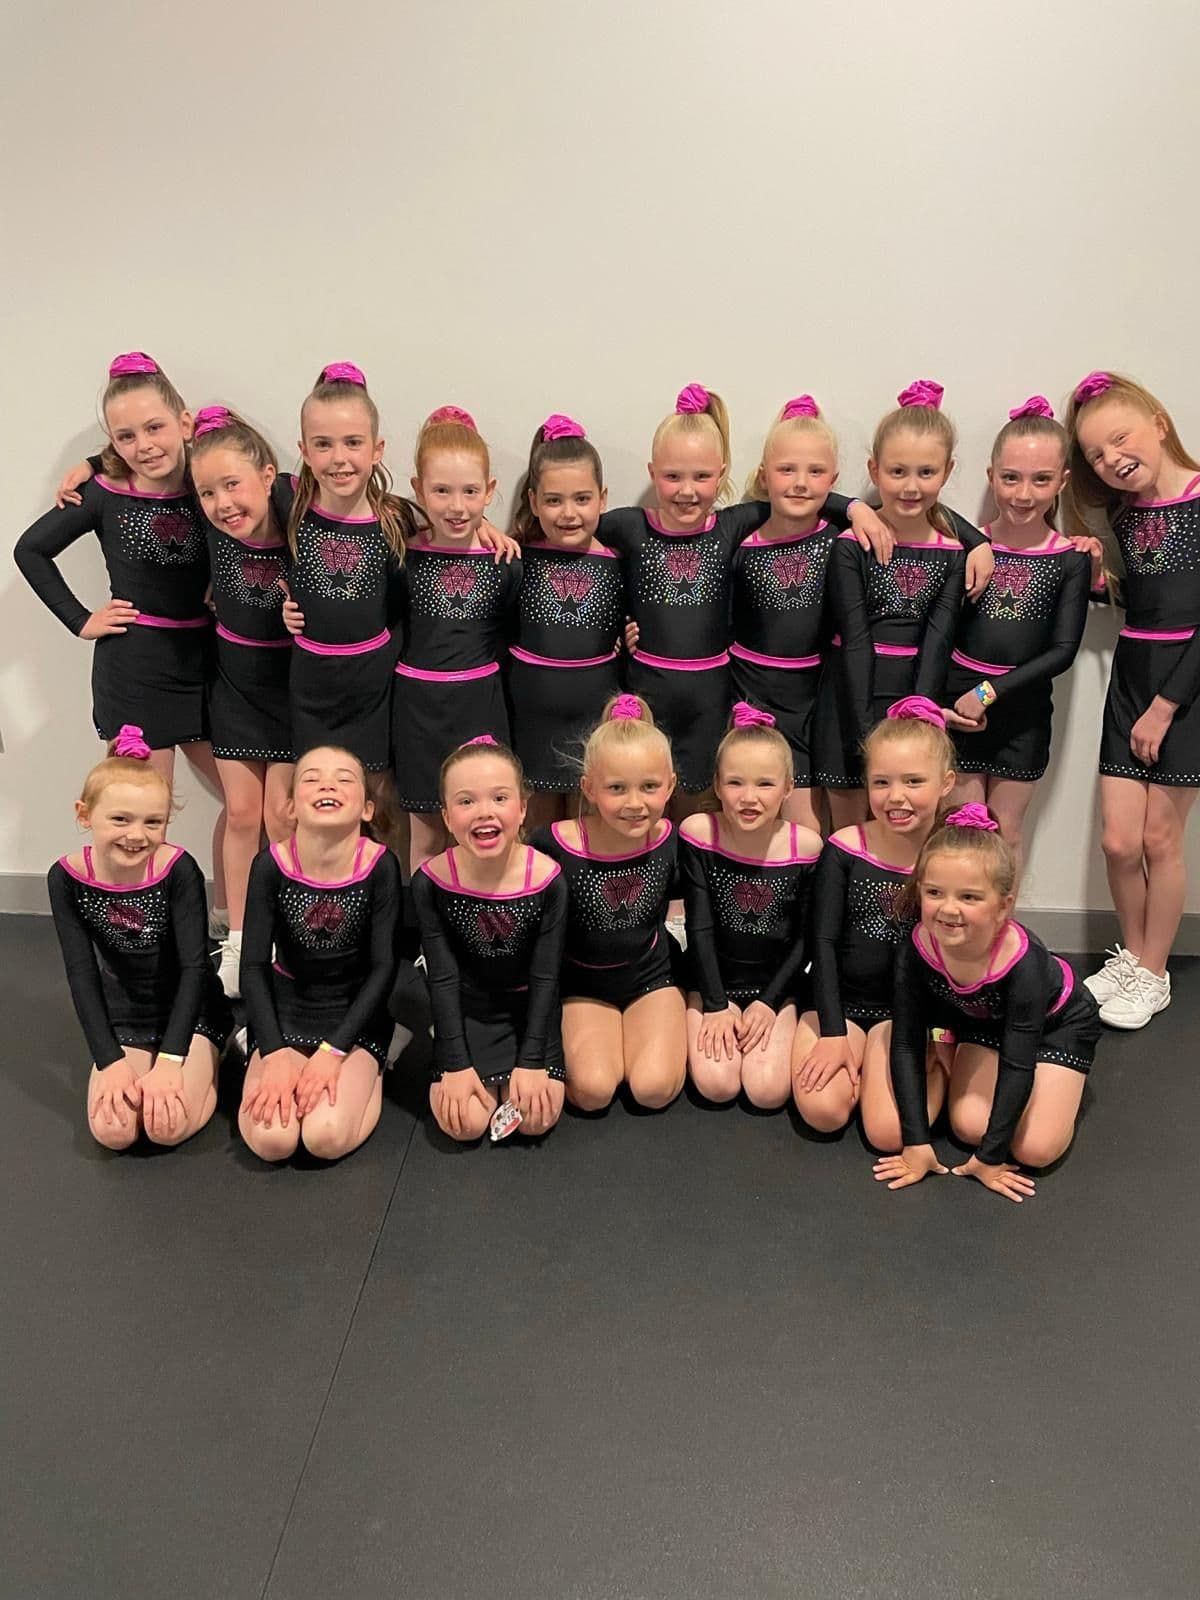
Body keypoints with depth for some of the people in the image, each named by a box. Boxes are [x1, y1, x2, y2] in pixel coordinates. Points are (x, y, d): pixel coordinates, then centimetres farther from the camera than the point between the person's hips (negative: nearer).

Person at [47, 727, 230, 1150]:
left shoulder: (178, 870, -22)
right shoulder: (66, 878, -14)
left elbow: (194, 967, -20)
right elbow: (81, 975, -11)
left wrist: (169, 1060, -25)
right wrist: (110, 1060, -17)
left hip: (189, 1011, -3)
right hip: (122, 1019, 3)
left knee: (168, 1127, -20)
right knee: (112, 1132, -16)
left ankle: (207, 1063, 10)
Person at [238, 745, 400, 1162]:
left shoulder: (380, 866, -16)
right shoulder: (271, 866, -14)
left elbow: (384, 967, -13)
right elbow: (254, 966, -10)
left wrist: (333, 1052, -18)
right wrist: (274, 1055, -18)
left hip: (355, 1015, -1)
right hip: (284, 1012, 1)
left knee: (328, 1138, -21)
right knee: (270, 1139, -17)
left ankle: (367, 1074, 11)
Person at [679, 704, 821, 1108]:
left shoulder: (806, 845, -12)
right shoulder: (699, 832, -14)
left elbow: (806, 937, -4)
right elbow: (699, 927, -10)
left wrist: (769, 1002, -9)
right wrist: (715, 1005, -12)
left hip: (777, 981, 0)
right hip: (714, 978, 0)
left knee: (768, 1091, -14)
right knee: (717, 1085, -17)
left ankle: (769, 1025, 14)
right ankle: (714, 1028, 13)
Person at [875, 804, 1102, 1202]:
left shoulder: (1022, 963, -41)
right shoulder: (918, 948, -32)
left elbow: (1018, 1065, -34)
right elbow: (906, 1044, -24)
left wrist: (991, 1156, -27)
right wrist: (916, 1141, -25)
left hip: (1057, 1022, -3)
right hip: (985, 1021, 3)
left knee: (1035, 1149, -13)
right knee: (969, 1127, -10)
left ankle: (1059, 1082, 17)